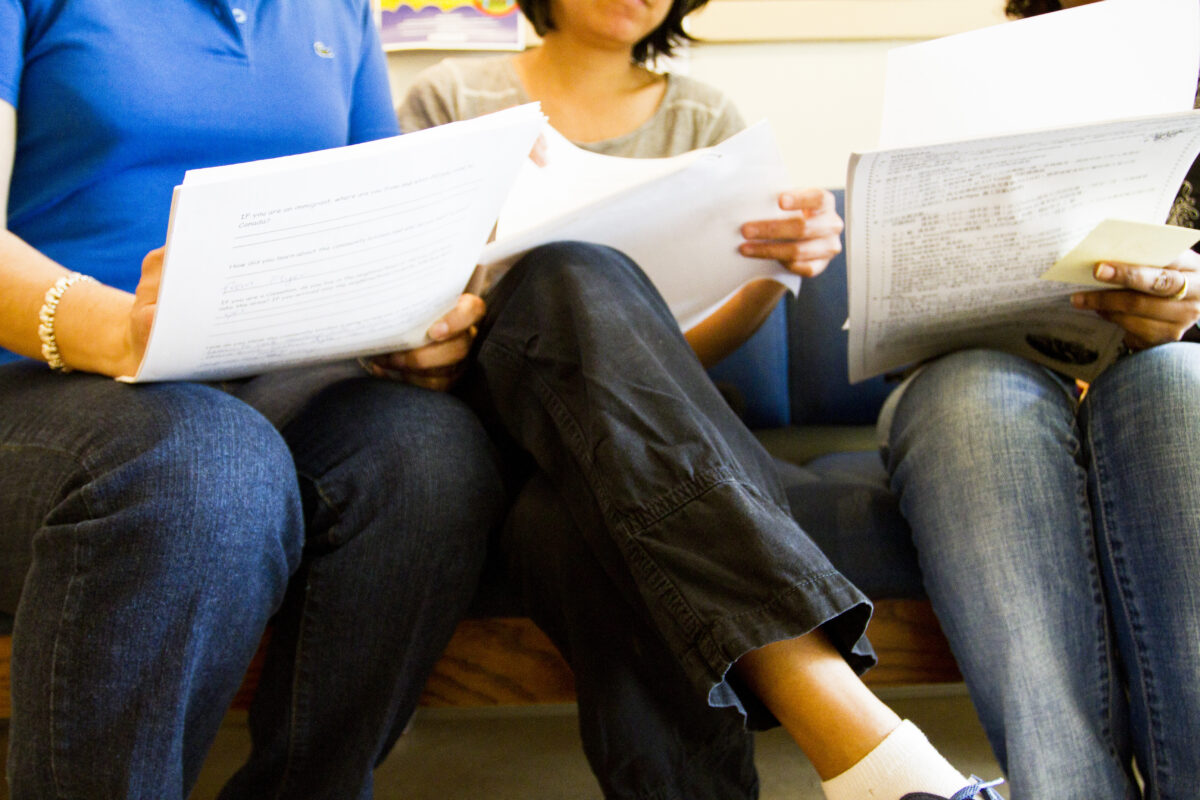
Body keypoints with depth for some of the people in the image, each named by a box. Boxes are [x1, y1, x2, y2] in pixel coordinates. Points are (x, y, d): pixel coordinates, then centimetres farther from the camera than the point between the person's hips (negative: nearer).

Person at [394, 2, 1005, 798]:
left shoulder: (706, 119, 17)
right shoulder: (452, 98, 14)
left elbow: (696, 349, 9)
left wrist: (777, 268, -13)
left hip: (648, 439, 2)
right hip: (509, 408, -1)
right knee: (577, 277, -37)